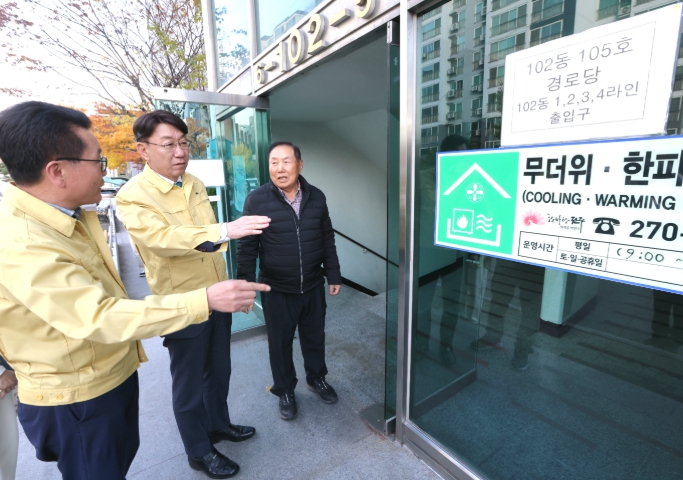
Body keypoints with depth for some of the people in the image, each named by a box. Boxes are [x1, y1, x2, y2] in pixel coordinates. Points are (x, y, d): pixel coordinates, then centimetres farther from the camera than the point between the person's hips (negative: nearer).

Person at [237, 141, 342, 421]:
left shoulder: (316, 197, -2)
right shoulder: (257, 200, -12)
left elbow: (327, 240, 6)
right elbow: (247, 247, -8)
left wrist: (333, 275, 7)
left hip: (313, 286, 3)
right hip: (277, 290, -2)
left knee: (314, 337, 20)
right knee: (280, 343, 15)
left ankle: (317, 379, 47)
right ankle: (285, 391, 40)